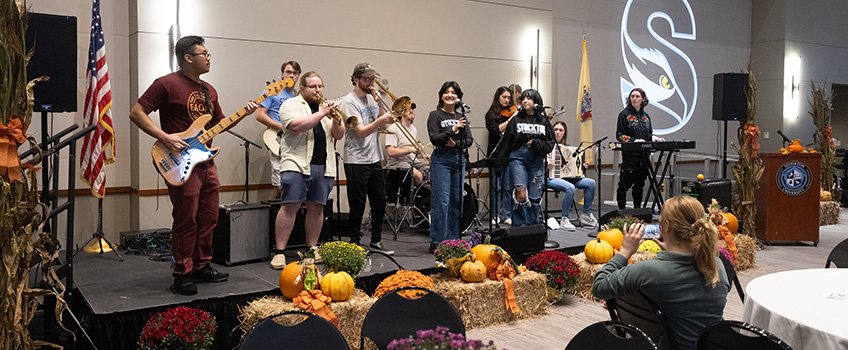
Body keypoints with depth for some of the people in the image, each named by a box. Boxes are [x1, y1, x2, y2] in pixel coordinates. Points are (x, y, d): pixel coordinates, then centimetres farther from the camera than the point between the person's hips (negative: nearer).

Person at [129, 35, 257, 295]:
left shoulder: (209, 90, 17)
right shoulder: (167, 84, -8)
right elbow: (136, 113, -10)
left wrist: (243, 114, 7)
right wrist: (164, 137, -18)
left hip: (206, 162, 8)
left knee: (208, 219, 12)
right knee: (186, 221, -4)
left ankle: (202, 267, 25)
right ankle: (182, 276, 7)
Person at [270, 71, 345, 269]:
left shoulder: (326, 107, 21)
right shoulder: (291, 105, 4)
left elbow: (339, 135, 14)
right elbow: (297, 126, -16)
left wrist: (334, 119, -5)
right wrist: (321, 114, -13)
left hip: (323, 167, 5)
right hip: (297, 164, -5)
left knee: (317, 208, 6)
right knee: (290, 206, -9)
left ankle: (312, 249, 15)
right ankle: (279, 252, -5)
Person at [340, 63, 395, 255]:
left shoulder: (371, 97, 12)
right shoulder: (349, 101, -10)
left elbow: (382, 126, 9)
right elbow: (362, 132, -19)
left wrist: (378, 102, 0)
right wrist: (380, 120, -33)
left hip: (374, 159, 7)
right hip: (356, 161, -7)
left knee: (380, 202, 12)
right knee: (358, 206, 1)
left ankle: (376, 241, 25)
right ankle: (355, 243, 13)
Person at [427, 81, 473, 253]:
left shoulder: (461, 116, 14)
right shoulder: (435, 115, -1)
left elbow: (469, 140, 9)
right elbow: (434, 139, -12)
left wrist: (456, 144, -10)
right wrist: (453, 129, -20)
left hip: (459, 159, 5)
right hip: (441, 160, -5)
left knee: (457, 201, 7)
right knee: (441, 202, -8)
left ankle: (453, 240, 16)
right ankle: (437, 242, -1)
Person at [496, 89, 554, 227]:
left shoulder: (544, 121, 9)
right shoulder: (516, 120, 5)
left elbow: (550, 144, 5)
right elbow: (506, 143, 5)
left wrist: (536, 144, -13)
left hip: (537, 160, 2)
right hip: (518, 158, -2)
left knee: (534, 197, 5)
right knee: (521, 195, -12)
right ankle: (518, 227, 0)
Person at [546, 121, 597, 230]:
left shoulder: (566, 147, 20)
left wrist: (582, 166, 6)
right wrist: (545, 164, -22)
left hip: (566, 177, 7)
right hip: (550, 178, -7)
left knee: (591, 183, -9)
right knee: (570, 188, -35)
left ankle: (586, 215, 0)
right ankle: (564, 220, -22)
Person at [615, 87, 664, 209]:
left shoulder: (646, 116, 15)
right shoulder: (624, 114, -2)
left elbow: (649, 134, 21)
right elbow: (620, 135, -6)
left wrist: (653, 137, -2)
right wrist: (633, 140, -20)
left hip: (643, 155, 6)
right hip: (630, 155, -5)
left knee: (640, 183, 12)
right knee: (625, 183, -4)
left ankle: (637, 208, 22)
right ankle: (621, 209, 4)